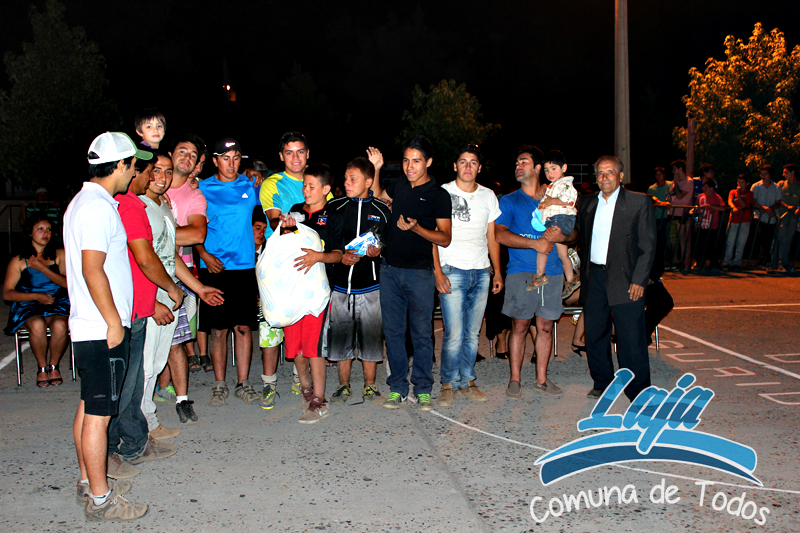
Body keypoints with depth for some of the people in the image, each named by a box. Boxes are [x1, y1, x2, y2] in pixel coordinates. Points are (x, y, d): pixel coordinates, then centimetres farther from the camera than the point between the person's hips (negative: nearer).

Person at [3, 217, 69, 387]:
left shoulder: (60, 255, 10)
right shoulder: (18, 261, 8)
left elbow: (67, 283, -3)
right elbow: (7, 294, 2)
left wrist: (41, 268, -9)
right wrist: (36, 296, -11)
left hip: (58, 304, 0)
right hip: (29, 307, 0)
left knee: (59, 325, -33)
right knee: (37, 325, -35)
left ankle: (54, 365, -8)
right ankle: (42, 367, -10)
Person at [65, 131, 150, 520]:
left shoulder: (83, 201, 16)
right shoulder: (99, 207, -17)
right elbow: (92, 270, -24)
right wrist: (114, 322, -19)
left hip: (87, 327, 11)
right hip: (103, 329, -11)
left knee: (88, 408, 18)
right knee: (98, 414, -3)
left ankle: (89, 481, 30)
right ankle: (100, 499, 5)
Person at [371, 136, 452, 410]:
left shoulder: (439, 195, -4)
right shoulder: (399, 185, 10)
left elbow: (445, 238, -7)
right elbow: (377, 197, 32)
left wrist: (416, 227, -21)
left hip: (419, 273, -4)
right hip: (390, 269, 4)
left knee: (421, 332, 2)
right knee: (393, 330, 7)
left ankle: (423, 388, 13)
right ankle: (397, 387, 17)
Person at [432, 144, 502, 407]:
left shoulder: (488, 196, 13)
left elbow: (492, 237, 17)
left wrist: (497, 272, 11)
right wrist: (438, 272, -11)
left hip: (481, 272, 4)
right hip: (452, 270, -4)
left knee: (473, 333, 6)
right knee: (454, 334, -8)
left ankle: (467, 382, 18)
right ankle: (448, 384, 6)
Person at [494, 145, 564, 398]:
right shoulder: (509, 201, 6)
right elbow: (500, 235, -8)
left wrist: (560, 235, -8)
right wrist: (536, 243, -16)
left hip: (552, 271, 3)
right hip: (521, 272, -3)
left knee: (546, 327, 6)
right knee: (520, 326, -3)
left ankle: (541, 378, 16)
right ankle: (514, 379, 7)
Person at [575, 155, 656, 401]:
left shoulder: (639, 202, 0)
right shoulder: (586, 203, 12)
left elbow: (648, 245, -4)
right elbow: (579, 236, 17)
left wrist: (639, 280, -10)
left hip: (625, 279, -4)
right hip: (594, 278, 5)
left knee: (631, 338, -3)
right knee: (594, 333, 10)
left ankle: (639, 391, 9)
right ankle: (602, 383, 26)